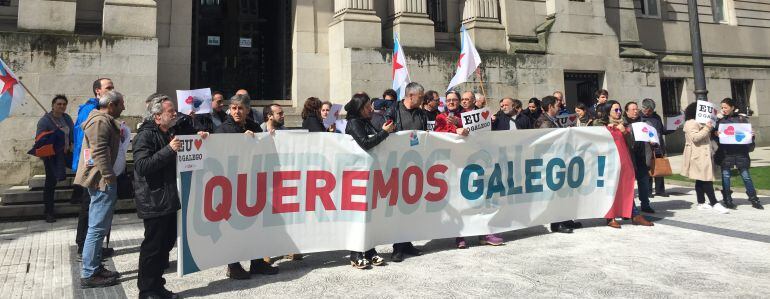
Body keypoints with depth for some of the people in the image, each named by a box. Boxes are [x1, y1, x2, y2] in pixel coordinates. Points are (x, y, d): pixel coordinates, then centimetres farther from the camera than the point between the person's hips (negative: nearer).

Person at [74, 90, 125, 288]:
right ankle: (89, 275, 0)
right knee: (98, 227, -6)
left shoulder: (104, 120, 19)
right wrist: (110, 177, -24)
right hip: (102, 181, -11)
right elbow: (100, 152, -23)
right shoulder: (101, 121, -15)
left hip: (99, 180, 11)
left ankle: (95, 268, 25)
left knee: (98, 227, 16)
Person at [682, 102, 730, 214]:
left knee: (701, 180, 9)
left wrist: (711, 129, 19)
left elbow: (706, 137, 34)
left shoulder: (699, 123, 23)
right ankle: (714, 204, -13)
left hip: (704, 155, 11)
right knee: (707, 180, -12)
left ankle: (701, 203, 10)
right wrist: (707, 128, -20)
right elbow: (695, 137, -22)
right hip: (699, 156, -11)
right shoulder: (691, 123, -10)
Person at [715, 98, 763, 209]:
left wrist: (752, 135, -10)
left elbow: (749, 133, 11)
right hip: (725, 153, 1)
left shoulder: (742, 119, 6)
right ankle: (727, 200, 9)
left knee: (746, 175, 2)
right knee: (726, 175, 1)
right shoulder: (720, 121, 8)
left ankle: (754, 200, 12)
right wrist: (716, 134, -13)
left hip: (740, 152, -1)